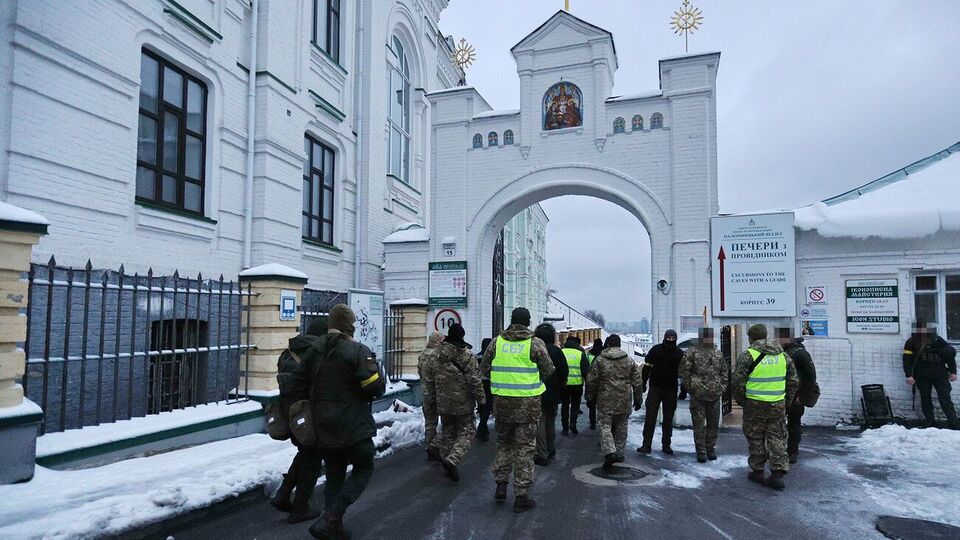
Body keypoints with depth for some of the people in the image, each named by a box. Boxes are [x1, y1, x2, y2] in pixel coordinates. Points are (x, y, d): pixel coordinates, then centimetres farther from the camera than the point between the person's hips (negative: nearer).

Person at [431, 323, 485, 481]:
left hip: (443, 402, 5)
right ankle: (453, 460, -16)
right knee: (465, 433, 3)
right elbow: (474, 380, -14)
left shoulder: (438, 354, 3)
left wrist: (434, 396, 21)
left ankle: (448, 458, 19)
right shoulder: (467, 355, -13)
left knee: (447, 432, 16)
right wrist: (481, 400, -7)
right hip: (463, 403, -5)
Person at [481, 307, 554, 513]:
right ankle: (521, 496, 10)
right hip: (528, 403, -3)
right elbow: (548, 370, -4)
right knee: (525, 447, 5)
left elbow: (485, 368, 6)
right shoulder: (535, 343, -8)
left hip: (502, 400, 3)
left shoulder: (497, 341, 1)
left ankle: (501, 484, 21)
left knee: (504, 442, 21)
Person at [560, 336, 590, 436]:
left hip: (563, 384, 1)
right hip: (577, 384, -1)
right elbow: (586, 370, -4)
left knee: (565, 405, 13)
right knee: (575, 405, 13)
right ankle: (573, 424, -2)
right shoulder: (580, 354, -3)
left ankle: (565, 428, 12)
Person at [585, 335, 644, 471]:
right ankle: (619, 453, 21)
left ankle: (609, 452, -17)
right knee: (621, 427, 15)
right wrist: (638, 399, 15)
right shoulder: (630, 361, 4)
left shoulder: (600, 360, -3)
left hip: (605, 401, -2)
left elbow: (591, 381, -1)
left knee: (605, 426, 0)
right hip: (624, 402, 2)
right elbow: (638, 382, 6)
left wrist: (590, 397, 10)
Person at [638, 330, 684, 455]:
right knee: (650, 416, -6)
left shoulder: (679, 353, 4)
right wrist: (643, 383, -4)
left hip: (671, 390, 2)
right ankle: (646, 445, -3)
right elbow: (647, 367, 1)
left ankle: (666, 445, 20)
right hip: (655, 388, -2)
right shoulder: (656, 349, -1)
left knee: (668, 418, 10)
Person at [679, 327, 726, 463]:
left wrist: (722, 387, 7)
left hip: (714, 396, 4)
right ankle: (701, 452, 10)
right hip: (698, 396, -4)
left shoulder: (718, 354, 10)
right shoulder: (692, 353, -6)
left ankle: (711, 449, 27)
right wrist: (690, 387, -8)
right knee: (699, 425, 1)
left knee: (714, 424, 12)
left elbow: (724, 372, 17)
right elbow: (684, 371, -7)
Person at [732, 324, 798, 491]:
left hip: (755, 405, -3)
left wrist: (742, 401, 4)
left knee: (756, 439, 10)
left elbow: (737, 383, -11)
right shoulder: (783, 355, 6)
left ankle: (757, 472, 19)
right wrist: (786, 402, 18)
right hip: (778, 405, 4)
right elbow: (793, 382, 10)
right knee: (777, 438, 11)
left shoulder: (747, 356, -10)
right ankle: (778, 474, 5)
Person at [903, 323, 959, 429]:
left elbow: (950, 354, 8)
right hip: (922, 376, 0)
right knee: (925, 399, 3)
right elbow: (907, 360, -2)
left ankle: (954, 425, -3)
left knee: (945, 399, -5)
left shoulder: (937, 340, 3)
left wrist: (953, 372, 5)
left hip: (939, 374, 0)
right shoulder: (911, 342, 1)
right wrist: (909, 375, -10)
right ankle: (930, 423, 10)